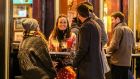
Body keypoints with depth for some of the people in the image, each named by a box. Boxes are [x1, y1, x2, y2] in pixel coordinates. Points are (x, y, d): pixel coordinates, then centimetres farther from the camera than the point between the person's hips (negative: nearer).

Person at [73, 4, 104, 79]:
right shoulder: (96, 25, 14)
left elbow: (82, 49, -17)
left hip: (88, 66, -9)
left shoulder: (85, 27, -14)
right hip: (97, 64, 9)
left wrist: (75, 64, -8)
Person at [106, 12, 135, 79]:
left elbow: (114, 46, -16)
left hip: (118, 62, -7)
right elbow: (133, 46, 15)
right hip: (127, 62, 7)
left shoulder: (118, 29, -11)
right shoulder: (129, 30, 12)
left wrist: (108, 50, 2)